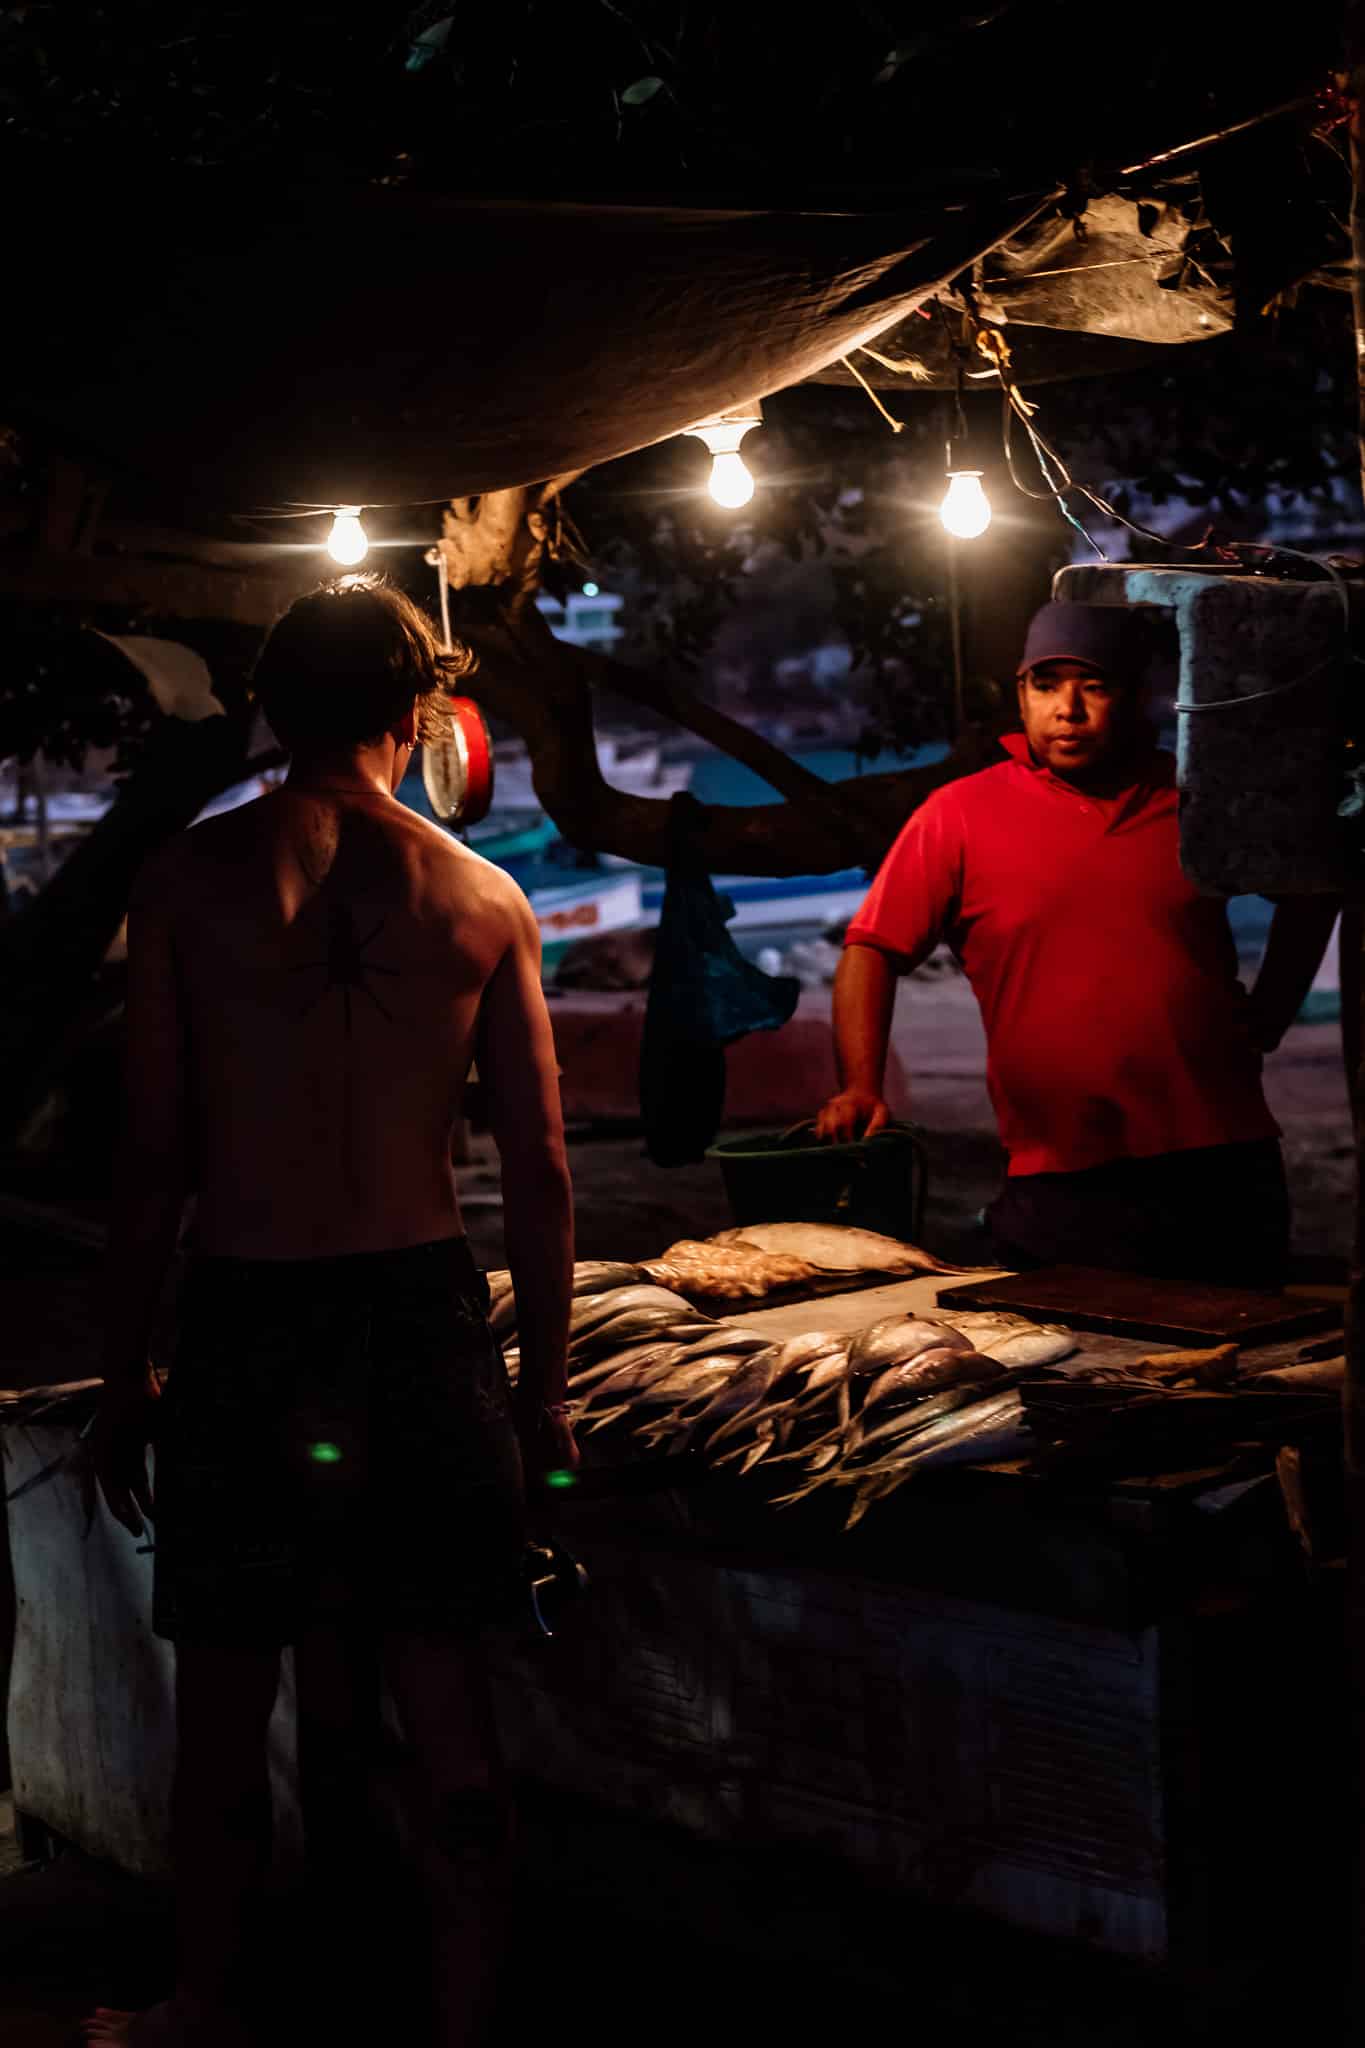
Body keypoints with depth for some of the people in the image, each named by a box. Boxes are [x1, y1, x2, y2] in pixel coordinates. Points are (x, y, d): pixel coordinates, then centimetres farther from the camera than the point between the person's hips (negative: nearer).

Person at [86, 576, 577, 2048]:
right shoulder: (483, 899, 0)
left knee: (226, 1705, 13)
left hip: (248, 1318, -2)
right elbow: (539, 1169, 2)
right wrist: (544, 1383, 12)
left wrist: (121, 1376, 4)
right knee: (444, 1704, 10)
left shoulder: (188, 879, -5)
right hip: (424, 1311, 2)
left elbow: (155, 1155, -5)